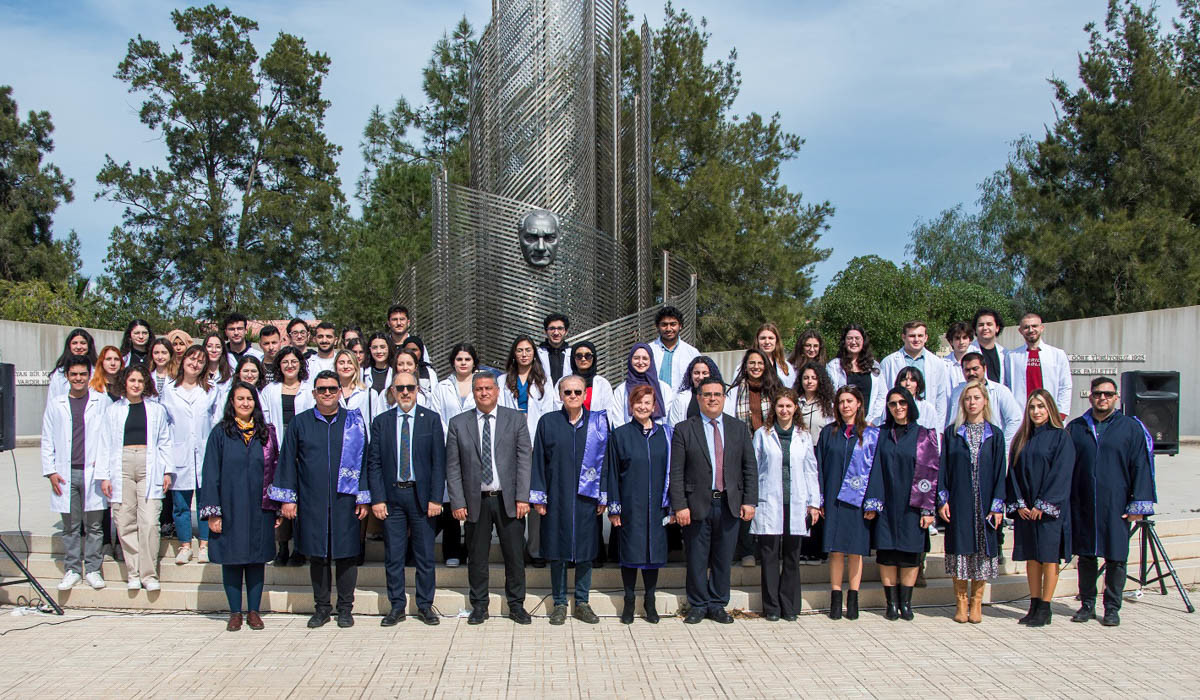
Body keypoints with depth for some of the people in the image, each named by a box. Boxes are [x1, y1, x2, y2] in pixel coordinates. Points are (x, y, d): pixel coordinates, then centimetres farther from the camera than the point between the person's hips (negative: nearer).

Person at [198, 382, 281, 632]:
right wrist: (212, 511, -8)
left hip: (259, 508, 1)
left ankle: (253, 611, 14)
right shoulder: (220, 433, 1)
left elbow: (275, 469, 8)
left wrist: (277, 508, 3)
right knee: (232, 559, 4)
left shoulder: (266, 433, 6)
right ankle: (235, 612, 13)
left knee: (257, 558, 5)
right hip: (230, 508, -1)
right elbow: (211, 473, -1)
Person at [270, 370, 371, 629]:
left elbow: (363, 459, 3)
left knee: (346, 554, 2)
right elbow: (287, 461, 7)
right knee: (317, 555, 7)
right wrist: (288, 498, 0)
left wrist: (363, 498, -2)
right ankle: (322, 607, 18)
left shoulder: (353, 422, 4)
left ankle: (345, 608, 14)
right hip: (311, 502, 1)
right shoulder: (300, 423, 6)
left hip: (344, 500, -1)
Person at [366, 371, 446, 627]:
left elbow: (439, 461, -1)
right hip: (391, 496, 1)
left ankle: (425, 606, 16)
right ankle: (397, 606, 17)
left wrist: (436, 498, -7)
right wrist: (377, 499, -5)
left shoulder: (431, 419, 2)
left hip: (421, 495, -1)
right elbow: (374, 463, 4)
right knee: (393, 556, 6)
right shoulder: (381, 421, 5)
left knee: (425, 555, 5)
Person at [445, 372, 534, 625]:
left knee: (514, 556, 5)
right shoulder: (458, 423, 4)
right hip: (476, 501, 0)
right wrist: (457, 502, -5)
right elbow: (453, 467, 3)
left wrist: (522, 497, -8)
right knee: (477, 557, 8)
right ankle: (479, 606, 20)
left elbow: (524, 459, 0)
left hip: (508, 500, 0)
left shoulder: (515, 419, 4)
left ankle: (516, 605, 19)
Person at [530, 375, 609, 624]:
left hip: (586, 498, 1)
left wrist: (603, 496, -1)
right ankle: (559, 603, 15)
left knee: (585, 550, 5)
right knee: (558, 550, 4)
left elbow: (604, 460, 4)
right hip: (557, 497, 0)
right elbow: (538, 461, 2)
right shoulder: (548, 422, 2)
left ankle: (582, 603, 16)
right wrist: (538, 497, -3)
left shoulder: (597, 422, 3)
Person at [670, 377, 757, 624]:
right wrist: (679, 506, -11)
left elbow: (750, 467, 8)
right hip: (697, 505, -2)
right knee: (697, 559, 5)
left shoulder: (739, 428, 8)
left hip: (730, 505, 2)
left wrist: (749, 501, -1)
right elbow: (676, 472, -4)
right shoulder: (684, 430, 0)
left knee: (723, 559, 9)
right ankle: (697, 606, 19)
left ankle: (717, 605, 22)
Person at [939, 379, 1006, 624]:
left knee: (982, 550, 3)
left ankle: (976, 602, 13)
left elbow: (999, 472, 2)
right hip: (958, 501, 0)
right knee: (960, 548, 1)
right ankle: (961, 602, 11)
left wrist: (998, 505, -4)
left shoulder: (994, 435, 5)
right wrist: (942, 499, -5)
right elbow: (943, 468, 3)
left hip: (984, 502, 0)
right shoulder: (952, 432, 4)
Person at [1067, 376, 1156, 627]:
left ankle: (1112, 608, 14)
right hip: (1082, 507, 2)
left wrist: (1138, 505, -5)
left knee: (1116, 559, 2)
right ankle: (1087, 605, 19)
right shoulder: (1076, 428, 8)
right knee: (1085, 557, 7)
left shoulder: (1131, 428, 2)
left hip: (1116, 507, -2)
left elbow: (1142, 468, 0)